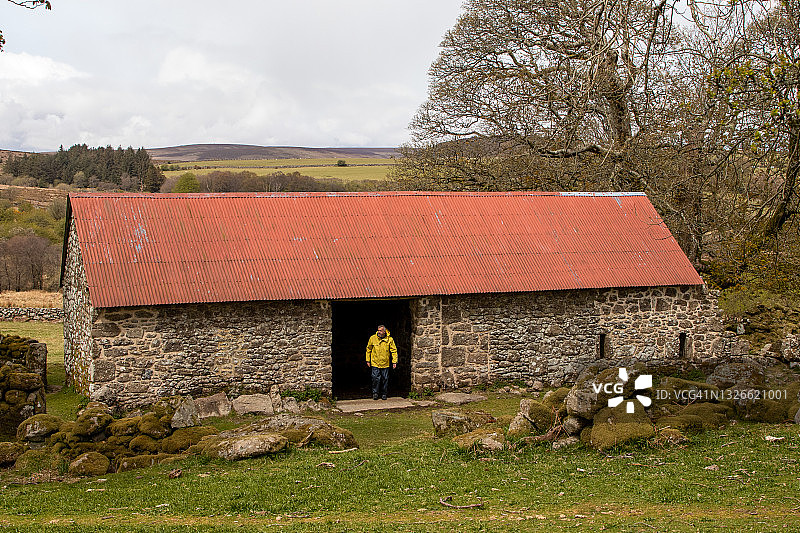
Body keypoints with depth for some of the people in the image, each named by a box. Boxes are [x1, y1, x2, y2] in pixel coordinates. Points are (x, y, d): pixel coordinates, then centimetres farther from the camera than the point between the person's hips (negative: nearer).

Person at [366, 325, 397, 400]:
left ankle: (383, 394, 19)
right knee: (376, 378, -6)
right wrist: (368, 360, 7)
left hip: (385, 363, 1)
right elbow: (368, 349, 7)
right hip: (375, 363, -1)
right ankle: (375, 393, 9)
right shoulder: (372, 338, -4)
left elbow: (394, 351, 1)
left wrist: (394, 362, -4)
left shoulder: (389, 339, -5)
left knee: (385, 379, 6)